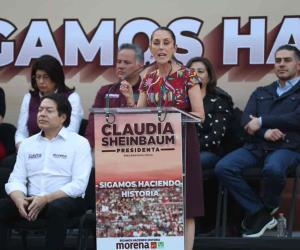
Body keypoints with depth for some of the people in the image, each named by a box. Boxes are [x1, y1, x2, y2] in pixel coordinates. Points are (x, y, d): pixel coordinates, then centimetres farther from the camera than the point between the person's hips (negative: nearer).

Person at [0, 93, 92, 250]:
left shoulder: (79, 143, 0)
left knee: (57, 208, -38)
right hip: (33, 200, 4)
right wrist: (20, 200, -16)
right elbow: (16, 179, 8)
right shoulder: (27, 144, 15)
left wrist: (46, 199, -20)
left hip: (66, 200, -4)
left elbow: (79, 184, -10)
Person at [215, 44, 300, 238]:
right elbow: (246, 121, 9)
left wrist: (262, 122, -7)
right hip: (256, 146, 5)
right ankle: (261, 213, -10)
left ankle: (268, 208, -5)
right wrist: (265, 132, -13)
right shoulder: (261, 92, 23)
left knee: (273, 169, -39)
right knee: (223, 168, -21)